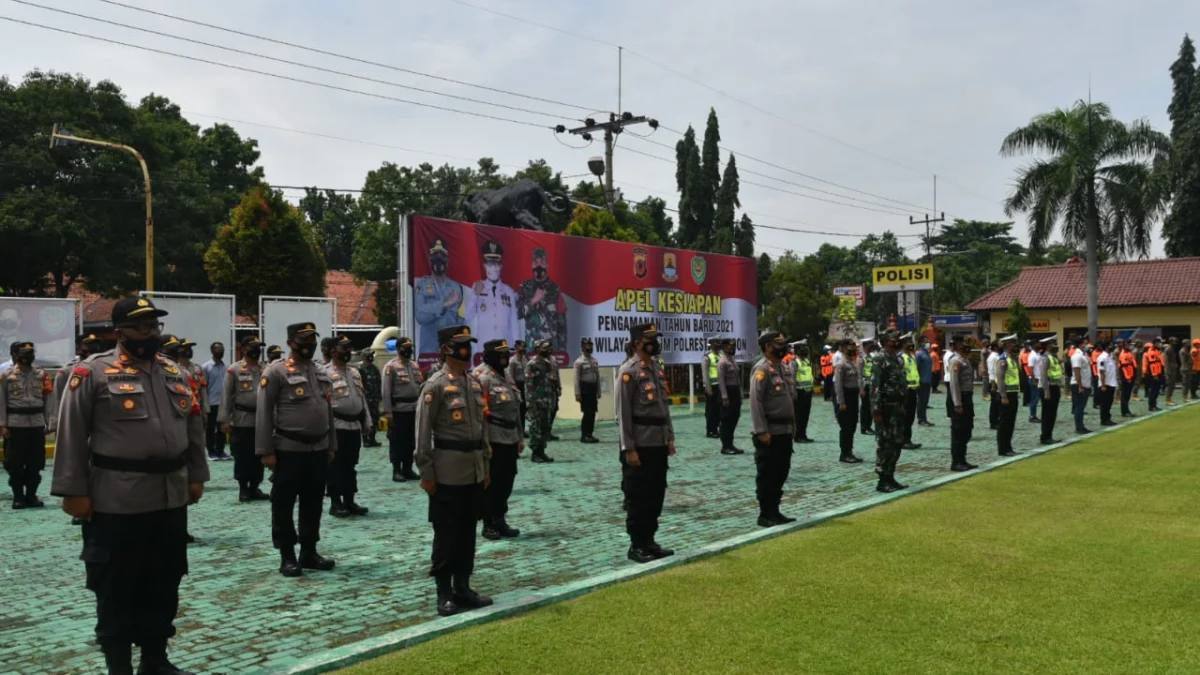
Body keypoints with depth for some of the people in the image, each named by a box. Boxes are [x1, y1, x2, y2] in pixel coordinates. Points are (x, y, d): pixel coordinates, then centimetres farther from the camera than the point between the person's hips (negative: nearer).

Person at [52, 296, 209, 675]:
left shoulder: (174, 374, 12)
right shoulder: (93, 373, -6)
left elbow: (194, 428, 16)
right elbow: (71, 436, -8)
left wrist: (196, 476, 12)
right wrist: (74, 490, -11)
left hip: (171, 498, 6)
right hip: (117, 501, -6)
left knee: (164, 584, 14)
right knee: (116, 589, 4)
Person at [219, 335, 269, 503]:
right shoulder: (234, 370, -3)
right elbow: (226, 395, -6)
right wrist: (224, 420, -12)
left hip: (261, 420, 4)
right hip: (241, 421, -4)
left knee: (259, 456, 8)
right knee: (242, 457, 2)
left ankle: (255, 487, 17)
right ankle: (243, 489, 11)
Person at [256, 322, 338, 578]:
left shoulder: (322, 373, 12)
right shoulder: (276, 372, -8)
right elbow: (263, 413, -11)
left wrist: (331, 446, 14)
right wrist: (265, 451, -14)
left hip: (319, 449, 6)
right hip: (288, 450, -6)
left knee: (313, 504, 12)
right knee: (284, 505, 3)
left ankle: (309, 552, 22)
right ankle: (287, 556, 12)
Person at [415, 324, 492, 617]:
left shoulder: (476, 382, 11)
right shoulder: (435, 385, -11)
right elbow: (423, 432, -12)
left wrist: (486, 466, 15)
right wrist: (426, 473, -13)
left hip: (474, 471, 7)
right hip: (448, 472, -7)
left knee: (468, 531, 13)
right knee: (446, 533, 2)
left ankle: (463, 587, 23)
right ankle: (444, 593, 11)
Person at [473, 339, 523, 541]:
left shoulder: (506, 376, 16)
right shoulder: (482, 378, -12)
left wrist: (520, 437, 19)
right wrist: (484, 443, -20)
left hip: (510, 438, 8)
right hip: (493, 440, -8)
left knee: (507, 481, 13)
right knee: (491, 484, 1)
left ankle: (500, 521, 24)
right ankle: (489, 525, 11)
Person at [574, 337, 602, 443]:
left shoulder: (595, 361, 12)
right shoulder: (579, 362, -8)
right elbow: (577, 379, -11)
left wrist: (598, 391, 12)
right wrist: (577, 394, -16)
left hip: (593, 388, 6)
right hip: (585, 388, -6)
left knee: (593, 412, 6)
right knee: (587, 412, -6)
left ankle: (589, 434, 14)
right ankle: (584, 435, 2)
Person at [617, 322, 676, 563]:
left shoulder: (657, 369, 13)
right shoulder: (629, 371, -12)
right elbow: (623, 413, -15)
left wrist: (670, 438, 13)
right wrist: (629, 448, -18)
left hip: (659, 444, 8)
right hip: (640, 445, -8)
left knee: (656, 495, 12)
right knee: (638, 497, 0)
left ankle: (649, 541, 22)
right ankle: (637, 546, 9)